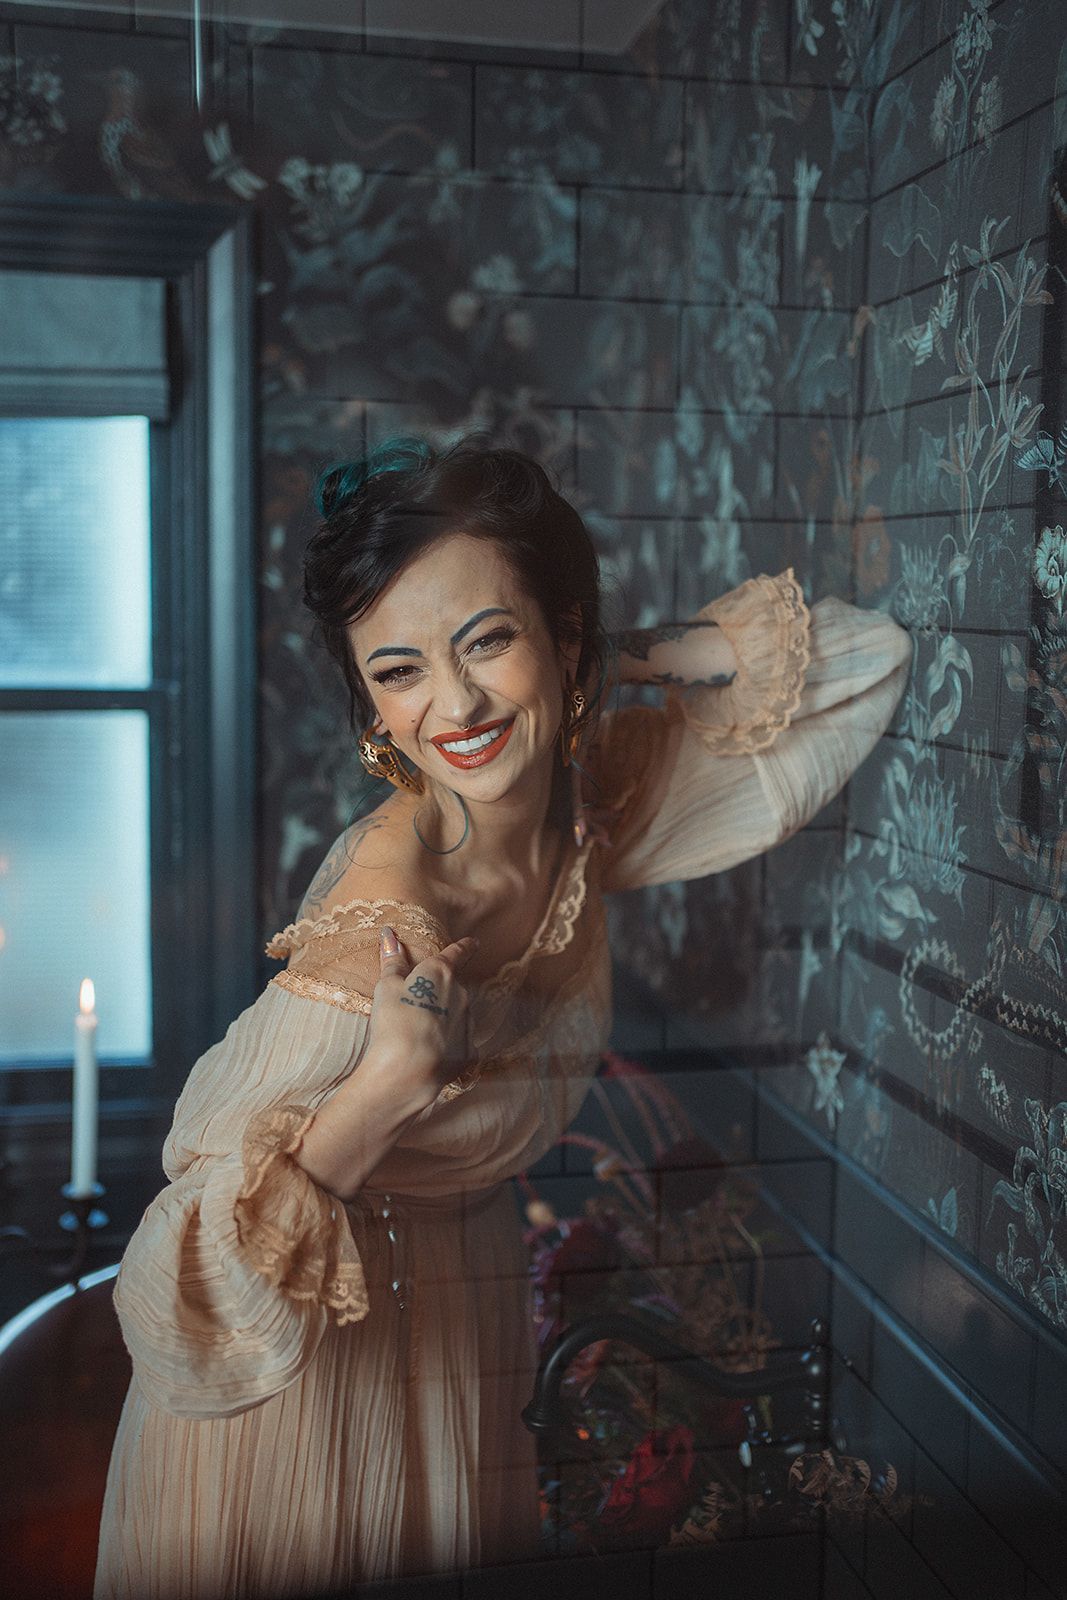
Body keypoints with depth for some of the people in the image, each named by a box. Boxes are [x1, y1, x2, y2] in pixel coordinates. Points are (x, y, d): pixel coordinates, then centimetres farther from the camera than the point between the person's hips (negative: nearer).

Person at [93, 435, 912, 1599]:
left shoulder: (588, 794, -16)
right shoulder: (382, 933, -35)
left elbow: (866, 662, -5)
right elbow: (172, 1301, -33)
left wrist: (626, 660, -17)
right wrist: (384, 1086, -45)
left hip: (470, 1294, 6)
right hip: (299, 1351, -5)